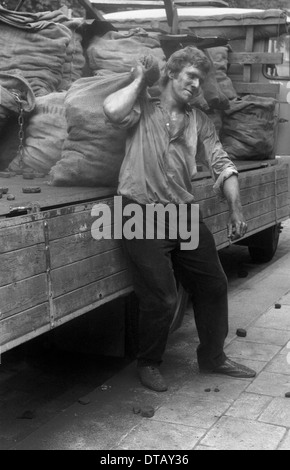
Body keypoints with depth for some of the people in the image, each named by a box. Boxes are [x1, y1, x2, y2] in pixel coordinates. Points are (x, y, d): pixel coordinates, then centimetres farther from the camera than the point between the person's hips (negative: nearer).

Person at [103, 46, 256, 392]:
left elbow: (222, 164, 8)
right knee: (161, 299, -5)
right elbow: (113, 110, -24)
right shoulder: (143, 108, -1)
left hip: (185, 214, 6)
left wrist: (235, 209, -4)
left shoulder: (198, 121, 11)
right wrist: (139, 80, -7)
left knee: (213, 286, 12)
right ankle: (148, 364, 22)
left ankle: (213, 357, 33)